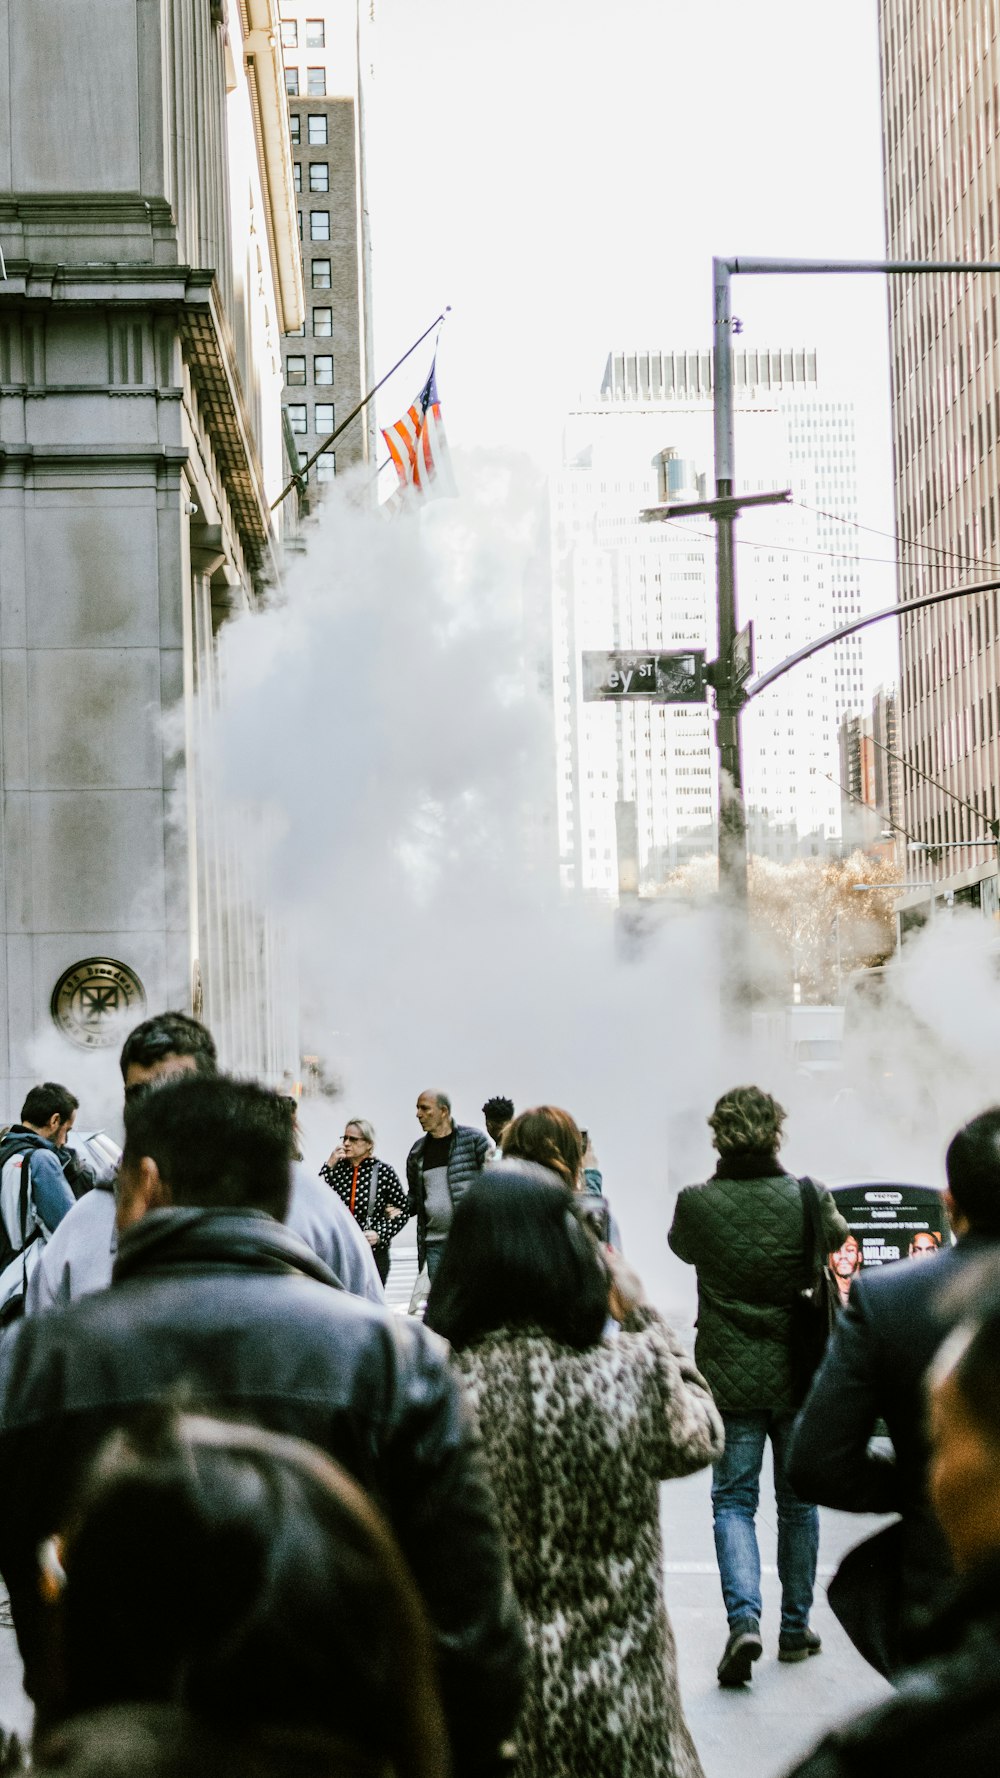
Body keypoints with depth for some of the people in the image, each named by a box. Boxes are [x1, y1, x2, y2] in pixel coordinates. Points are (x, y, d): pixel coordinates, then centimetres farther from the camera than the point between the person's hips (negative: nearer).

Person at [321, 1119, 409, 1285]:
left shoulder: (384, 1171, -3)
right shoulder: (337, 1168, 5)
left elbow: (402, 1211, 3)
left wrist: (381, 1234, -10)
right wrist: (328, 1166, -8)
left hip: (374, 1252, -2)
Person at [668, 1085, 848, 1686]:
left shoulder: (698, 1204, -13)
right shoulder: (808, 1198, -11)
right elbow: (838, 1237, 12)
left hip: (732, 1377, -1)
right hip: (799, 1372, 1)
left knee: (733, 1500, 7)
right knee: (799, 1500, 15)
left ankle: (744, 1618, -13)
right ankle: (796, 1626, 23)